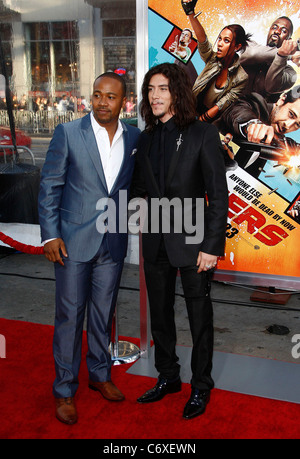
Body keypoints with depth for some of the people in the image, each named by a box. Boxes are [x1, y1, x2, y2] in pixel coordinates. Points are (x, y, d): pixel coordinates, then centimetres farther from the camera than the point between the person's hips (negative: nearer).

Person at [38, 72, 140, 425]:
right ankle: (65, 389, 20)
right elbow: (49, 185, -4)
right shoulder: (68, 133, -6)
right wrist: (50, 234, -9)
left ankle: (100, 373, 35)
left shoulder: (134, 138, 3)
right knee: (70, 315, 4)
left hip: (113, 242, 3)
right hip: (74, 240, -3)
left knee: (104, 312, 15)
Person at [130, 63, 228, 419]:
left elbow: (219, 194, -11)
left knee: (199, 316, 8)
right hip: (156, 242, 5)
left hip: (191, 240, -5)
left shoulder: (203, 134, -8)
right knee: (159, 314, 16)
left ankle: (201, 387, 27)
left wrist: (212, 246, -15)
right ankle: (167, 377, 35)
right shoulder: (146, 138, 8)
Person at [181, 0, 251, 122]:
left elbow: (221, 106, -13)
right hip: (194, 110, 4)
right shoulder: (212, 59, -4)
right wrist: (190, 13, -37)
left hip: (212, 119, -3)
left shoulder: (241, 78, -13)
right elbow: (202, 39, -22)